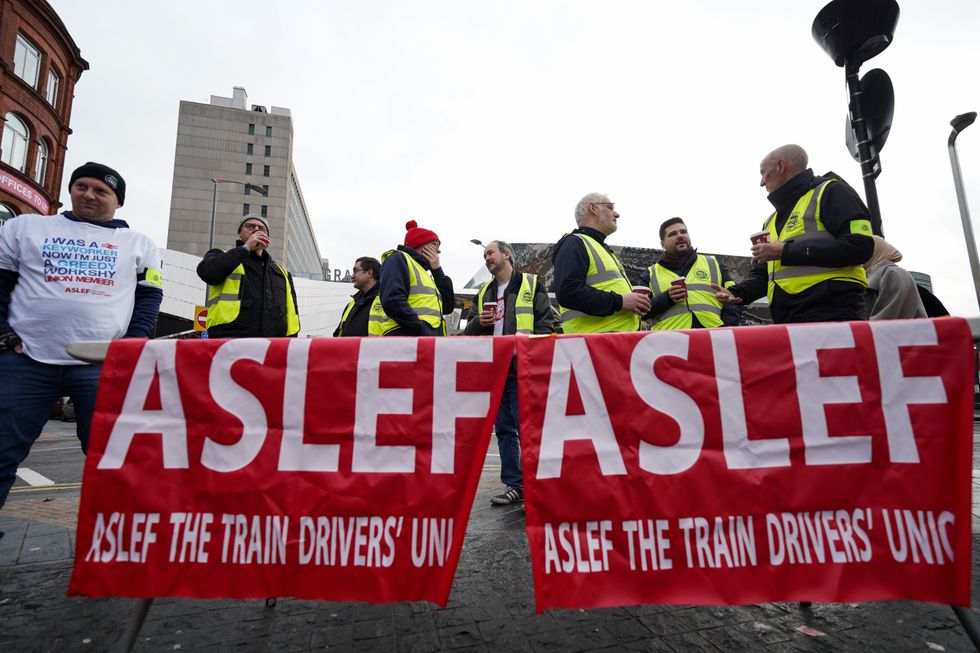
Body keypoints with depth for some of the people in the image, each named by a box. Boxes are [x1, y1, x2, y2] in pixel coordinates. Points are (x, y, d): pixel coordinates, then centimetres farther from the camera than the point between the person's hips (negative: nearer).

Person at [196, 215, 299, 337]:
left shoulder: (282, 272, 27)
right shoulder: (224, 258, 18)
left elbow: (291, 312, 20)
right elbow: (207, 272, -7)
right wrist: (245, 248, -2)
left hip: (272, 344, 3)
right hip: (231, 338, -3)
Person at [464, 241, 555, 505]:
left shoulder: (531, 284, 4)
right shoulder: (483, 293, 19)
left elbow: (546, 323, -2)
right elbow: (469, 330, 18)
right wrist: (479, 322, -4)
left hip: (523, 369, -6)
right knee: (504, 429, 9)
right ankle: (514, 485, 19)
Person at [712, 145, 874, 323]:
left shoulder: (830, 192, 1)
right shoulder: (772, 221, 24)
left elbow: (860, 246, -13)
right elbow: (762, 274, 23)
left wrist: (787, 251, -14)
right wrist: (737, 293, 1)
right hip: (787, 322, 7)